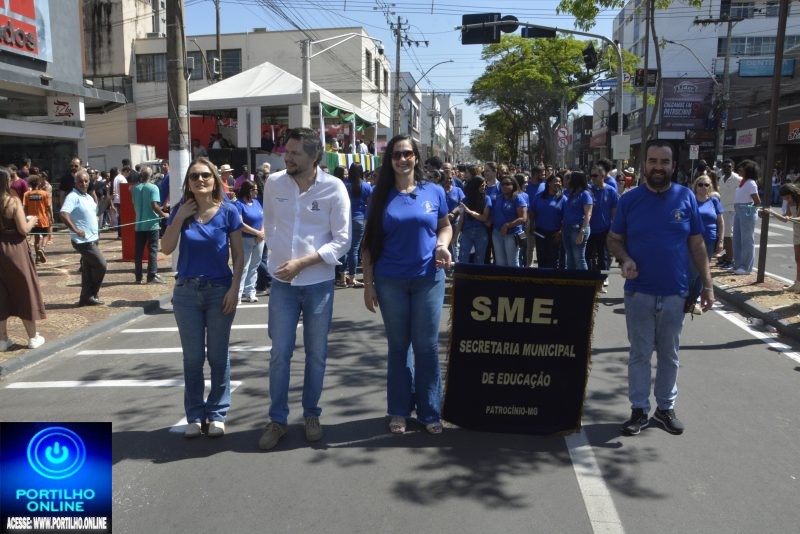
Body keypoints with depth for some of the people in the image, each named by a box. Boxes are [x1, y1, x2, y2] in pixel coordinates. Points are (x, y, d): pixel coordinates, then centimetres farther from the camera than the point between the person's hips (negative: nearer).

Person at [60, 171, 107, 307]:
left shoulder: (89, 197, 14)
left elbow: (96, 211, 30)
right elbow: (63, 214, -27)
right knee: (101, 265, -7)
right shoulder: (73, 197, -15)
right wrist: (76, 230, -25)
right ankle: (91, 295, 7)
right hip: (84, 240, -9)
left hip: (92, 239, 9)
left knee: (88, 270, 12)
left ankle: (86, 298, 19)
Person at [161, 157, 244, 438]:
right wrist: (179, 217, -12)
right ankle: (195, 415, 22)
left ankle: (217, 414, 21)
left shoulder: (228, 212, -5)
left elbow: (238, 255, -3)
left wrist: (234, 289, -10)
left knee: (218, 356, 7)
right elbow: (166, 249, -3)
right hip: (186, 291, 2)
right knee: (193, 357, 9)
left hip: (220, 291, -2)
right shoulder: (180, 210, 1)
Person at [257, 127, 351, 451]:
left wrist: (302, 262, -17)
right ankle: (277, 419, 21)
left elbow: (342, 241, -10)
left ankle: (311, 415, 28)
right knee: (279, 353, 6)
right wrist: (278, 257, 4)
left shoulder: (334, 188, -10)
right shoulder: (274, 183, -1)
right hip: (282, 282, 2)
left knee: (316, 354, 10)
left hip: (319, 283, -1)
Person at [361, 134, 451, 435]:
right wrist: (368, 284, -1)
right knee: (398, 346, 11)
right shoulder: (381, 195, 2)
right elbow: (370, 242, 3)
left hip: (428, 278, 0)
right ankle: (399, 410, 23)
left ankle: (430, 412, 19)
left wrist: (442, 246, -9)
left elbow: (445, 227, 14)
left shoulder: (434, 192, 3)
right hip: (390, 281, 0)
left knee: (427, 346, 5)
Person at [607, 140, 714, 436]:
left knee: (669, 354, 12)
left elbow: (697, 244, 4)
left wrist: (707, 284, 0)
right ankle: (639, 410, 19)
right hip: (639, 292, -1)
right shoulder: (630, 199, -2)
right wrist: (625, 259, -15)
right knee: (639, 354, 8)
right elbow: (614, 239, 5)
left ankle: (666, 408, 27)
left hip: (674, 292, 1)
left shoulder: (686, 198, 0)